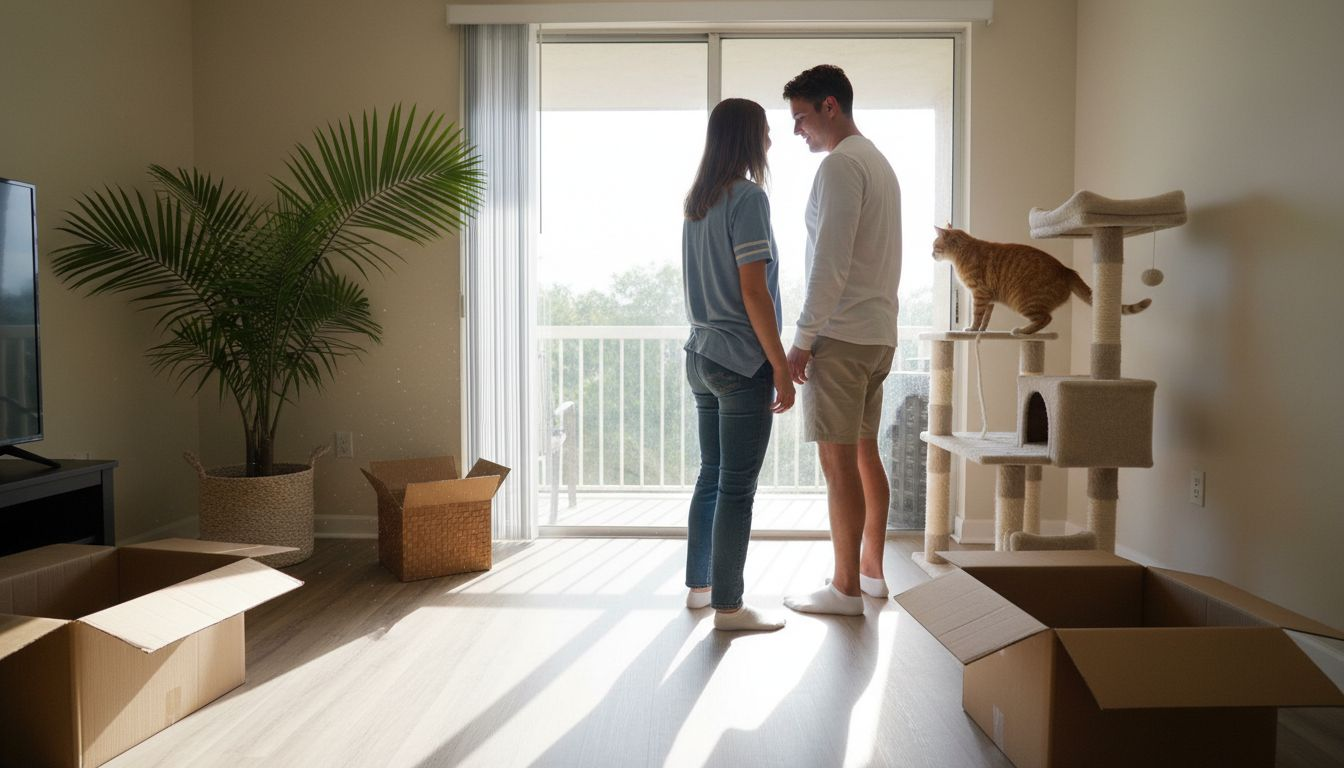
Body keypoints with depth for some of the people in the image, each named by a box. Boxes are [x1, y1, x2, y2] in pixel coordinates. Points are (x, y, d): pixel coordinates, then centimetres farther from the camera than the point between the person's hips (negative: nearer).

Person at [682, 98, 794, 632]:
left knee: (711, 475, 16)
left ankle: (699, 585, 26)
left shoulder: (697, 201, 14)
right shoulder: (748, 197, -12)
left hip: (702, 356, 9)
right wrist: (782, 368, -14)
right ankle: (728, 607, 5)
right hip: (742, 361, -9)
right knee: (737, 487, -3)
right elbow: (753, 291, -17)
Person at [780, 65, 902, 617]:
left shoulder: (840, 165, -11)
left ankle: (847, 589, 2)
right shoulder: (879, 163, 19)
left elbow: (830, 264, -19)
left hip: (841, 335, -10)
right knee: (865, 452, 14)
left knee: (838, 459, -5)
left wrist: (803, 338, -16)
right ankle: (872, 571, 23)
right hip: (879, 333, 10)